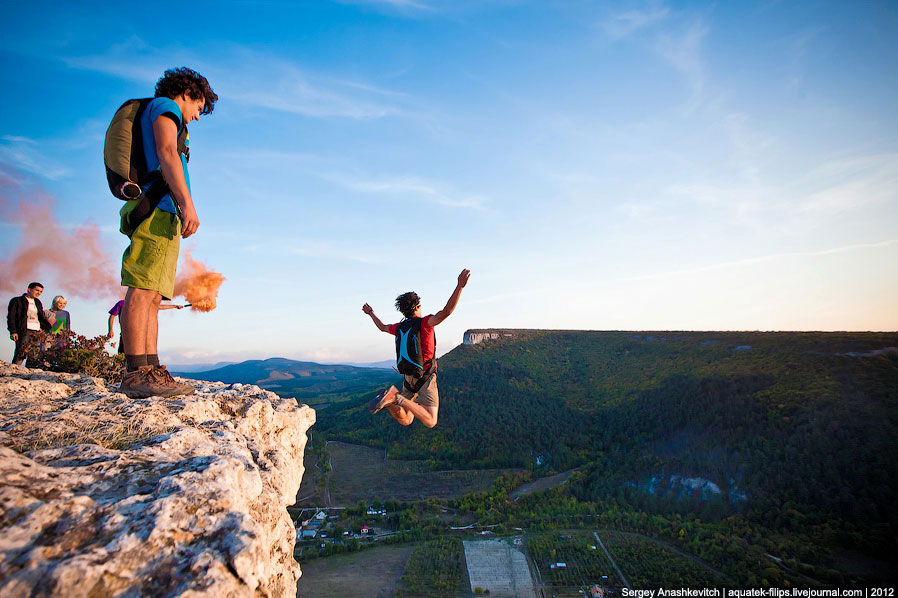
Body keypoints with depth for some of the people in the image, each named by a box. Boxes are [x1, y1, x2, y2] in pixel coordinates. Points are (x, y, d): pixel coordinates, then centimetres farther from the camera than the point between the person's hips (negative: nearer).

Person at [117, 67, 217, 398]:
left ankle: (152, 370, -2)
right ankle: (136, 374, -21)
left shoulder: (154, 114, 35)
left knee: (152, 295, 1)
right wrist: (187, 203, -20)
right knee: (142, 290, -17)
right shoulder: (165, 106, 8)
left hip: (162, 214, 10)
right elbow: (166, 153, -10)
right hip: (159, 206, -10)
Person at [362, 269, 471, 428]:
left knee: (405, 420, 16)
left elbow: (382, 327, 27)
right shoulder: (424, 323, -12)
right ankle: (397, 398, -26)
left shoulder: (400, 327, 6)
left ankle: (388, 399, -15)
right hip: (425, 377, -7)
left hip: (408, 378, 7)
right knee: (430, 422, -11)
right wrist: (460, 286, -33)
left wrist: (371, 313, 46)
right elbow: (446, 312, -28)